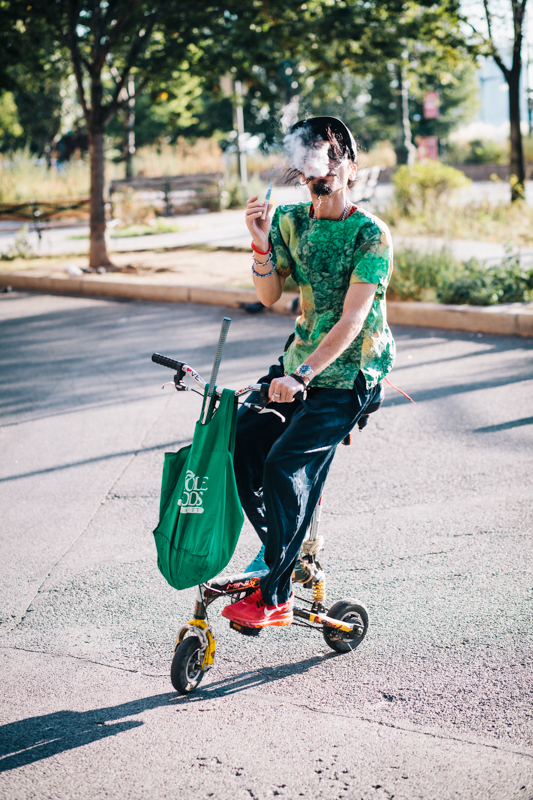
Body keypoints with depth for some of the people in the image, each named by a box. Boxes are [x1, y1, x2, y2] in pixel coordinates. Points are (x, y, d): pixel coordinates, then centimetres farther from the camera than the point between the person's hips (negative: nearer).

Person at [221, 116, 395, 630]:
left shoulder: (370, 234, -14)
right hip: (299, 363, 6)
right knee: (242, 441, -7)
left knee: (286, 464, -18)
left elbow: (352, 320, -22)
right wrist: (261, 243, -18)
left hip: (348, 375, -6)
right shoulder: (288, 220, 5)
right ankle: (283, 553, 14)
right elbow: (268, 295, -1)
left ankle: (276, 597, -8)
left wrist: (302, 375, -31)